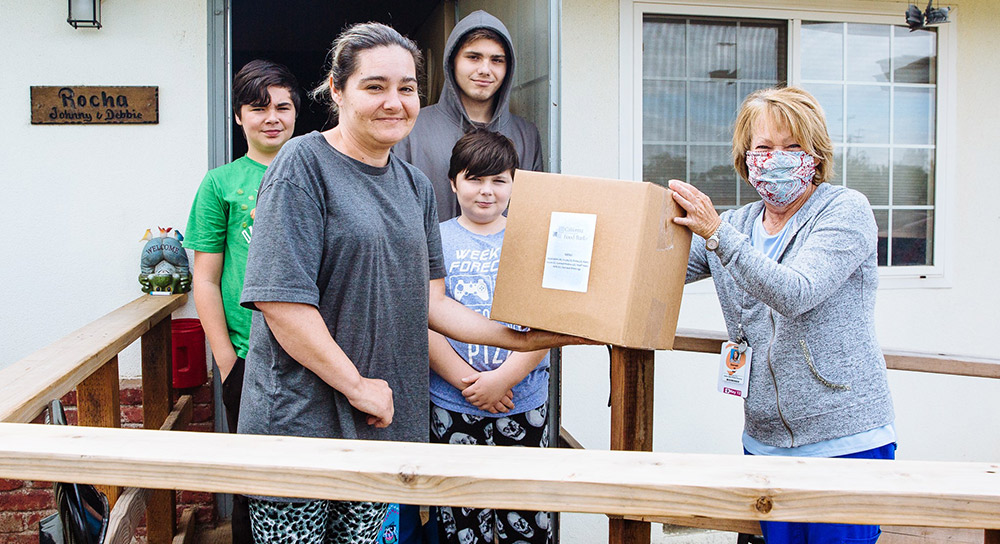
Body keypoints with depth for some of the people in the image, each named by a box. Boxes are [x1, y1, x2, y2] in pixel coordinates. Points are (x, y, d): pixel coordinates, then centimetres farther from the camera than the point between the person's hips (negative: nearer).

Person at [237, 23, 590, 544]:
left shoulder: (416, 186, 10)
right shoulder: (303, 164, -11)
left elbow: (430, 301, 11)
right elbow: (280, 299, -18)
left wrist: (520, 339, 2)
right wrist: (357, 385, -14)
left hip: (380, 423, 6)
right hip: (299, 421, -6)